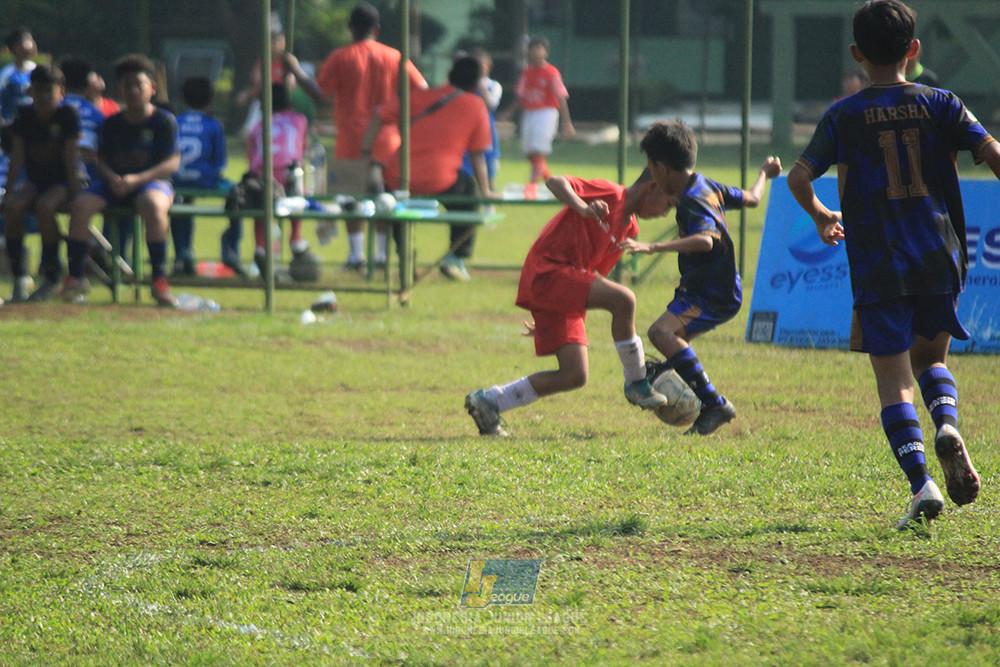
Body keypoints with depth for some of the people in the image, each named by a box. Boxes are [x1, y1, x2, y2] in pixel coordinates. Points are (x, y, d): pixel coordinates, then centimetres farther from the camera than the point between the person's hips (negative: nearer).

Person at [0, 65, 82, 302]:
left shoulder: (68, 114, -7)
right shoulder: (24, 116, 2)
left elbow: (71, 156, -10)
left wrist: (74, 189, -17)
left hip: (61, 181, -4)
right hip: (34, 180, 4)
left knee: (45, 206, -35)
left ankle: (52, 276, -21)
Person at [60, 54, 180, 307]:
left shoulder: (164, 121, 1)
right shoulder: (112, 124, 14)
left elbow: (172, 163, -8)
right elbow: (101, 160, 11)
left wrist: (137, 179, -21)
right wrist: (111, 178, -14)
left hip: (152, 181, -4)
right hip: (114, 181, 4)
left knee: (153, 206, -40)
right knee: (80, 205, -24)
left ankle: (159, 280, -34)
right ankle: (75, 277, -14)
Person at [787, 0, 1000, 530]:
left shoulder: (844, 116, 2)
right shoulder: (939, 105, 4)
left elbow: (799, 178, -3)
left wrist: (821, 217, 17)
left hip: (879, 266, -2)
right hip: (940, 257, 2)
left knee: (894, 380, 0)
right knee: (931, 356, 23)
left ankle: (921, 483, -17)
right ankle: (946, 424, -8)